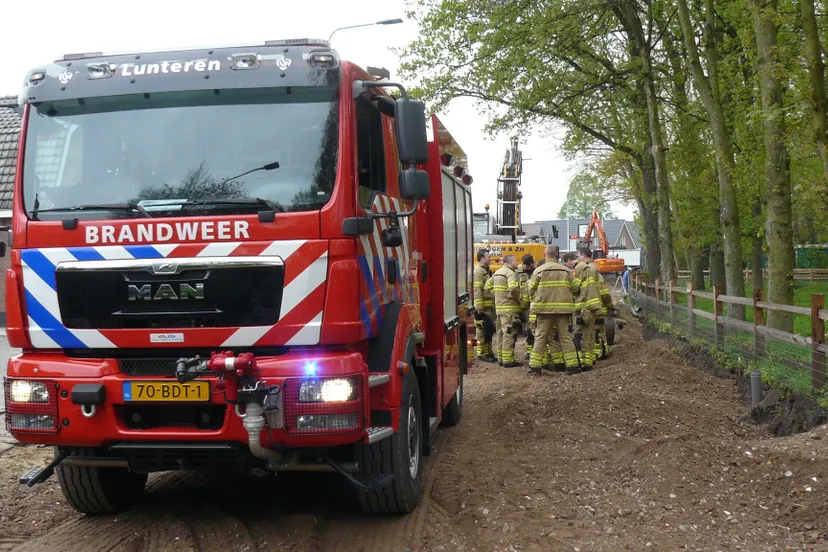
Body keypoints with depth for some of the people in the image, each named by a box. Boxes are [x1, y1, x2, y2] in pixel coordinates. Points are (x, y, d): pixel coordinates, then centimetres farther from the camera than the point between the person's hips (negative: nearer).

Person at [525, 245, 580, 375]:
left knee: (540, 337, 5)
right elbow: (575, 289, 4)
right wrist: (570, 300, 23)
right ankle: (572, 365, 5)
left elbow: (531, 290, 1)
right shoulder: (566, 271, 2)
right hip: (563, 309, 2)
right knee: (565, 336, 7)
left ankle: (535, 366, 5)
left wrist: (533, 301, 19)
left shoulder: (539, 271, -4)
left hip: (545, 308, -2)